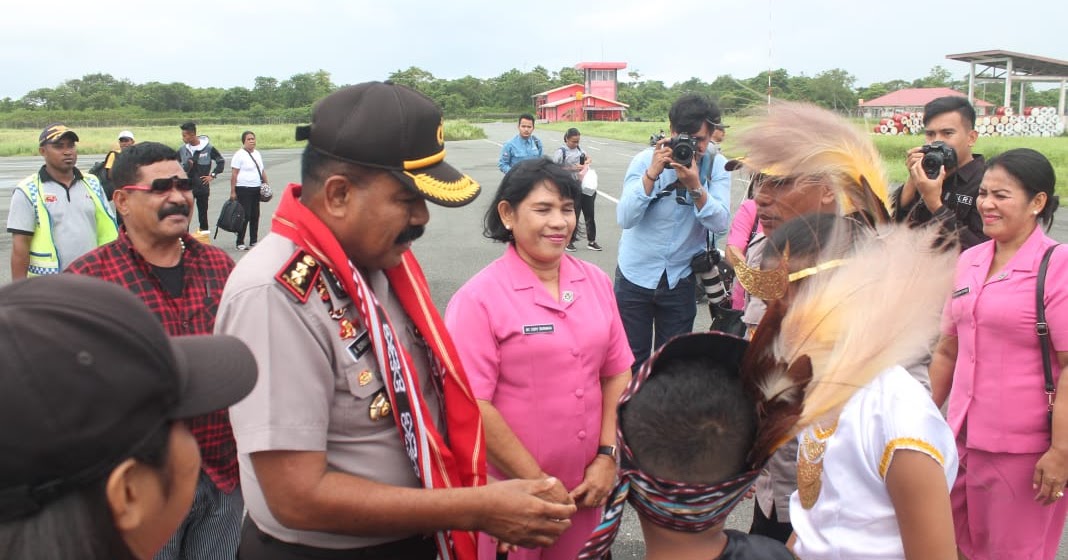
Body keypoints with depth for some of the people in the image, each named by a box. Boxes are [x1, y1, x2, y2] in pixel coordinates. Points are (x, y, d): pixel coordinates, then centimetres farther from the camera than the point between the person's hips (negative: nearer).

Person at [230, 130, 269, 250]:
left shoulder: (257, 153, 15)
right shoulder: (239, 154, -6)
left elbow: (262, 171, 20)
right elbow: (234, 174, -10)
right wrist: (232, 192, -15)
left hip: (256, 189, 7)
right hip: (243, 189, -7)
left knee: (255, 216, 9)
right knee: (244, 216, -8)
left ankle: (253, 241, 17)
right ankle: (240, 243, -2)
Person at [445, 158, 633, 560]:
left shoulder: (596, 282, 1)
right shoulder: (479, 298, -15)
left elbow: (617, 373, 6)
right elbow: (473, 404, -18)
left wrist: (608, 457, -2)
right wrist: (537, 481, -14)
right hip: (511, 492, -4)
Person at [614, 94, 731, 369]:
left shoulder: (716, 167, -6)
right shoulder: (645, 160, -10)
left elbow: (720, 223, -17)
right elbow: (625, 219, -21)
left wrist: (694, 186, -31)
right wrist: (652, 174, -30)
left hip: (680, 278, 1)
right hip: (635, 274, -1)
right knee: (631, 357, 9)